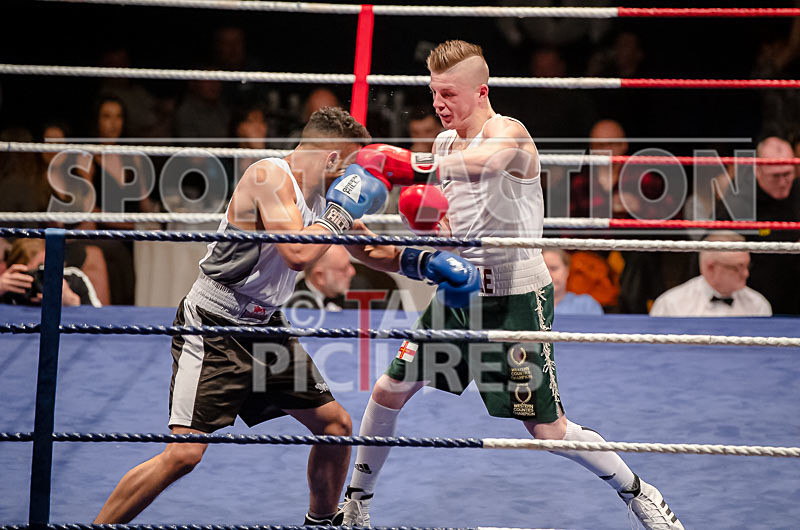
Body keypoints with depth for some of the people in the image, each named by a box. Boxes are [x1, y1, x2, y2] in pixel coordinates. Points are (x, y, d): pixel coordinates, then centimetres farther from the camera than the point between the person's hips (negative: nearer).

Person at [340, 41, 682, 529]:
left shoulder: (508, 132, -17)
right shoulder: (447, 143, 7)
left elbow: (488, 162, -44)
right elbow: (448, 229, 12)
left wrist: (411, 165, -51)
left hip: (517, 299, -7)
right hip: (461, 292, 7)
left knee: (549, 431, -5)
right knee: (390, 391, 4)